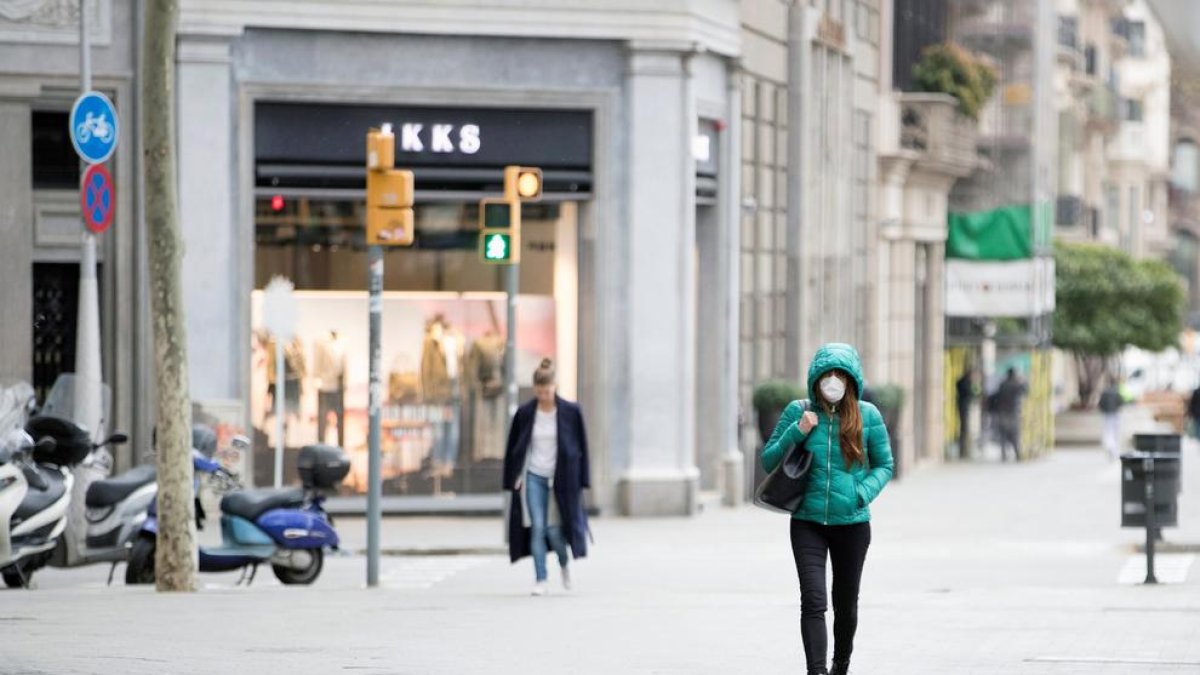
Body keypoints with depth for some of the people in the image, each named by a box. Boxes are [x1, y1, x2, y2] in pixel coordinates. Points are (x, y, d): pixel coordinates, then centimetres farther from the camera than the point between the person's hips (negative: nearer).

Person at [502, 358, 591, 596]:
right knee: (537, 528, -6)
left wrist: (580, 480, -1)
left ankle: (564, 564, 26)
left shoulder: (570, 412, -4)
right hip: (533, 477, 1)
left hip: (561, 478, -1)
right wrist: (514, 479, 2)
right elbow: (514, 448, 7)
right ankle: (540, 579, -2)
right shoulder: (525, 413, 0)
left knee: (554, 529, -4)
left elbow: (581, 447, 1)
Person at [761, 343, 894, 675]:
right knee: (813, 600, -16)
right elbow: (768, 461, 3)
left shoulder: (867, 415, -3)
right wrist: (797, 432, -13)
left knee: (845, 603, 16)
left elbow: (884, 465, 6)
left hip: (852, 524, 1)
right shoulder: (798, 412, -2)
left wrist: (864, 492, -13)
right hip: (807, 523, -1)